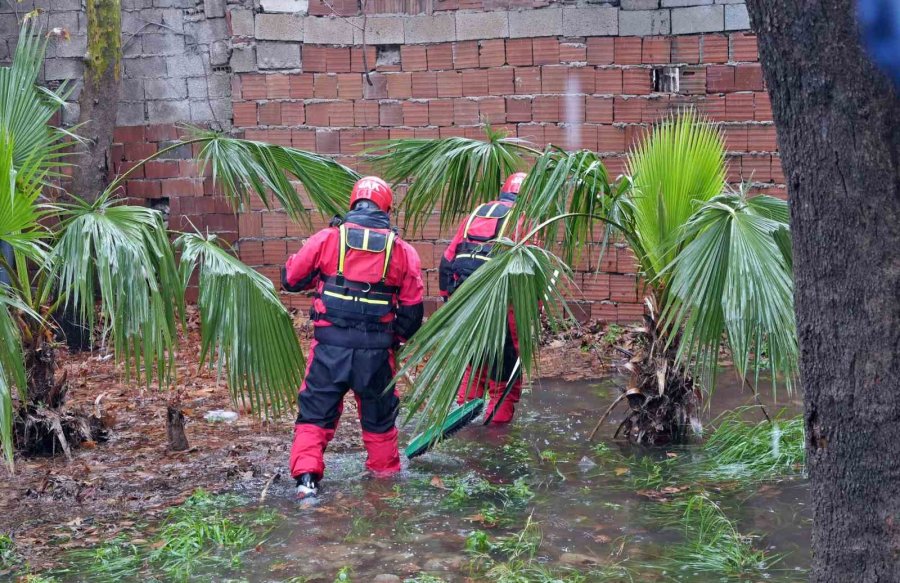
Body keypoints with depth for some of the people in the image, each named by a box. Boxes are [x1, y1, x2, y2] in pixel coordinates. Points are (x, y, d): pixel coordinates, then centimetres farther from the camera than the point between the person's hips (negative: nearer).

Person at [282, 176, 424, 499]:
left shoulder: (328, 238, -2)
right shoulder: (402, 250, 3)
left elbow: (290, 278, 6)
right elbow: (413, 308, 7)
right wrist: (397, 339, 23)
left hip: (331, 344, -1)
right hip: (376, 349, 1)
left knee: (317, 410, 7)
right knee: (378, 412, 19)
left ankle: (306, 476, -4)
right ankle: (385, 470, 32)